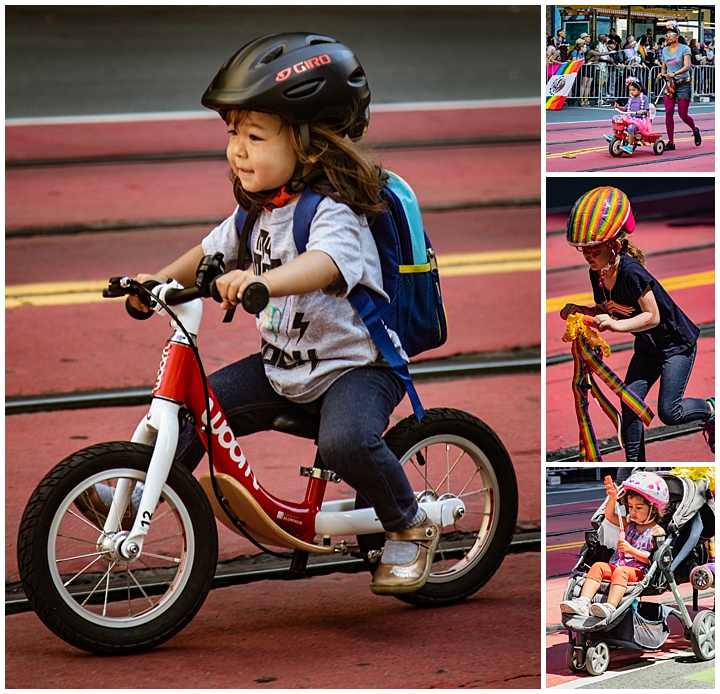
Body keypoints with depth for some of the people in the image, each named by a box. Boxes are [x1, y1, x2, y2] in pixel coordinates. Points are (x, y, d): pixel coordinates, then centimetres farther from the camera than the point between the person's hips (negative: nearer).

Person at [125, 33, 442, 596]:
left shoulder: (333, 212, -22)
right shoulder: (258, 211, 4)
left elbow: (324, 264, -44)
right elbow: (212, 253, 22)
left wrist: (262, 281, -62)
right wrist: (160, 280, 6)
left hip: (355, 364, -8)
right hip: (283, 367, 8)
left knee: (345, 439, -33)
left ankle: (409, 527, -9)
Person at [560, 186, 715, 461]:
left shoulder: (631, 273, -31)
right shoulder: (597, 275, -8)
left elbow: (653, 316, -30)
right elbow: (605, 310, 6)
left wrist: (617, 325, -43)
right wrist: (578, 310, -13)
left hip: (677, 343, -8)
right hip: (647, 346, 8)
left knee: (668, 412, -10)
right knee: (629, 402, -4)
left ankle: (709, 409, 20)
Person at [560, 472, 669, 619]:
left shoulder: (657, 532, 2)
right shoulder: (629, 524, 23)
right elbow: (610, 516, 11)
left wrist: (631, 549, -20)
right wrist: (612, 498, -6)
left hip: (637, 572, -6)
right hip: (615, 566, 7)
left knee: (621, 571, -36)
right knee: (598, 566, -21)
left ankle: (610, 606, -58)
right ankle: (583, 602, -38)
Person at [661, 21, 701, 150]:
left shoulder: (684, 49, -6)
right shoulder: (665, 50, 9)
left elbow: (687, 66, -18)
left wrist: (674, 74, -33)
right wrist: (662, 74, -7)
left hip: (683, 84, -4)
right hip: (669, 84, 4)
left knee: (683, 114, -2)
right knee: (668, 113, -7)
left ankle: (695, 131, 29)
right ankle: (671, 142, -2)